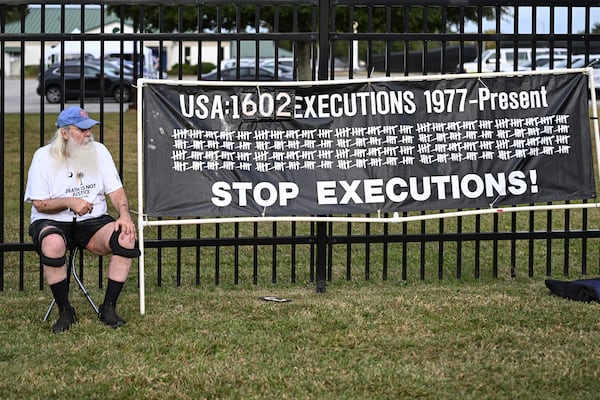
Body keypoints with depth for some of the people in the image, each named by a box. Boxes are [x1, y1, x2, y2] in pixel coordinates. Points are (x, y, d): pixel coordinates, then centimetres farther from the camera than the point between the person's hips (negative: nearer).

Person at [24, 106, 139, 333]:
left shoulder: (98, 151, 6)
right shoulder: (44, 157, -4)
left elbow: (115, 190, 5)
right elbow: (40, 204, -5)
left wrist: (124, 215, -15)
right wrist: (70, 202, -21)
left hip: (93, 221, 3)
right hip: (53, 222, -3)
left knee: (126, 237, -27)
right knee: (52, 244, -39)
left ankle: (108, 308, -17)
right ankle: (65, 311, -20)